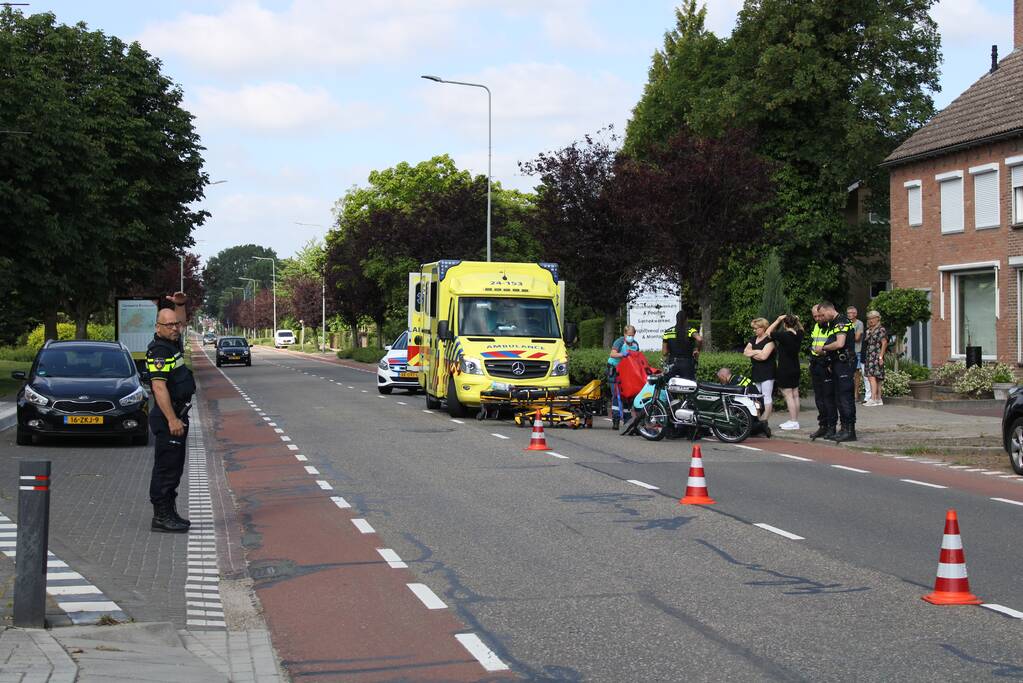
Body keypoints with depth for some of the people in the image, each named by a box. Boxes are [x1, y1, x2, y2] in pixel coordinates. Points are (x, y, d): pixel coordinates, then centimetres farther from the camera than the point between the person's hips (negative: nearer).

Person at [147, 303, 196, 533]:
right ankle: (161, 516, -5)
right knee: (166, 467, -7)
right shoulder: (158, 350, -17)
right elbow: (159, 387, -24)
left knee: (174, 467, 15)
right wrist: (172, 419, -27)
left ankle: (168, 512, 23)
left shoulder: (173, 343, 12)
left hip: (178, 414, 10)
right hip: (168, 417, -10)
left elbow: (182, 322, 35)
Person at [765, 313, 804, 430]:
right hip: (795, 369, 7)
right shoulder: (799, 336, 1)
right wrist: (797, 321, 10)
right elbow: (801, 330, 26)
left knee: (788, 395, -4)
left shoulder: (783, 336, -19)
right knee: (795, 395, 11)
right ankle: (795, 420, 15)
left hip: (785, 370, -7)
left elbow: (768, 332, -9)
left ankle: (793, 422, -5)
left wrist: (778, 320, -7)